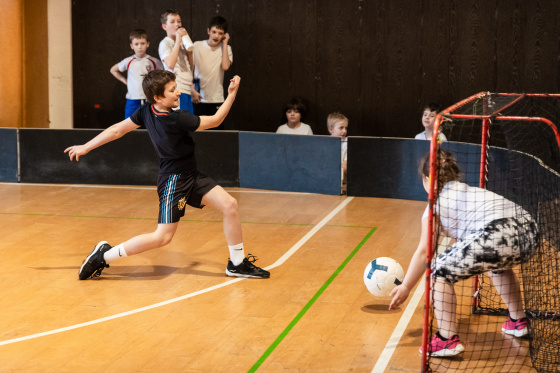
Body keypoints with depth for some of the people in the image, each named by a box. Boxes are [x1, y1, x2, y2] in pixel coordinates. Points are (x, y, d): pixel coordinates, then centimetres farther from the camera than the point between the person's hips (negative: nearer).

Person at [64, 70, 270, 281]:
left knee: (229, 204, 0)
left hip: (191, 176, 9)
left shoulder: (146, 112, -3)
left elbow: (117, 130, 1)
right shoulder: (177, 119, -26)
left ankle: (237, 264, 11)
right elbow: (215, 120, -14)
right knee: (163, 237, -9)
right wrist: (232, 94, -6)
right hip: (173, 181, -9)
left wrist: (86, 147, 10)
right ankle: (104, 255, 0)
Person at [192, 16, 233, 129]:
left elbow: (225, 66, -17)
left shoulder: (225, 48, 2)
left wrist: (224, 43, -10)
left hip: (216, 98, 0)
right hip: (198, 98, 0)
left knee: (218, 128, -2)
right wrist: (192, 90, -9)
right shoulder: (197, 46, 1)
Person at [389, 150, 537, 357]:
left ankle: (448, 340, -1)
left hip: (497, 236, -8)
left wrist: (405, 287, 25)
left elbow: (423, 253, 15)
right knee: (498, 265, 40)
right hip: (529, 231, 9)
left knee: (440, 271, 5)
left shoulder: (436, 205, 13)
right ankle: (517, 322, 47)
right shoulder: (469, 191, 34)